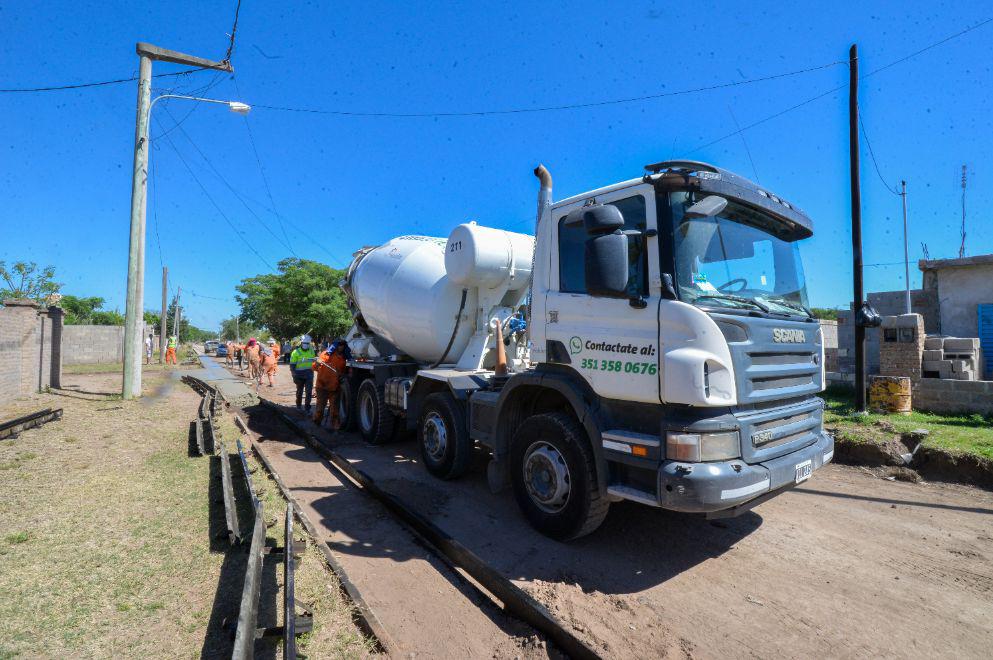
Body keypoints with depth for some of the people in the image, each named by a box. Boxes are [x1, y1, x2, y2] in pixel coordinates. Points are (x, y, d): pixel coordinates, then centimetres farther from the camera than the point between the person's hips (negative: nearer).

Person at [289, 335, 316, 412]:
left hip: (309, 374, 2)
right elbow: (292, 365, -7)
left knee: (309, 392, -4)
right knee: (300, 391, 13)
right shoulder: (296, 352, -7)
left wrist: (313, 370, 17)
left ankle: (307, 408, 0)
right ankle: (298, 405, 31)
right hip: (300, 375, -2)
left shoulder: (311, 351, 5)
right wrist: (294, 375, -12)